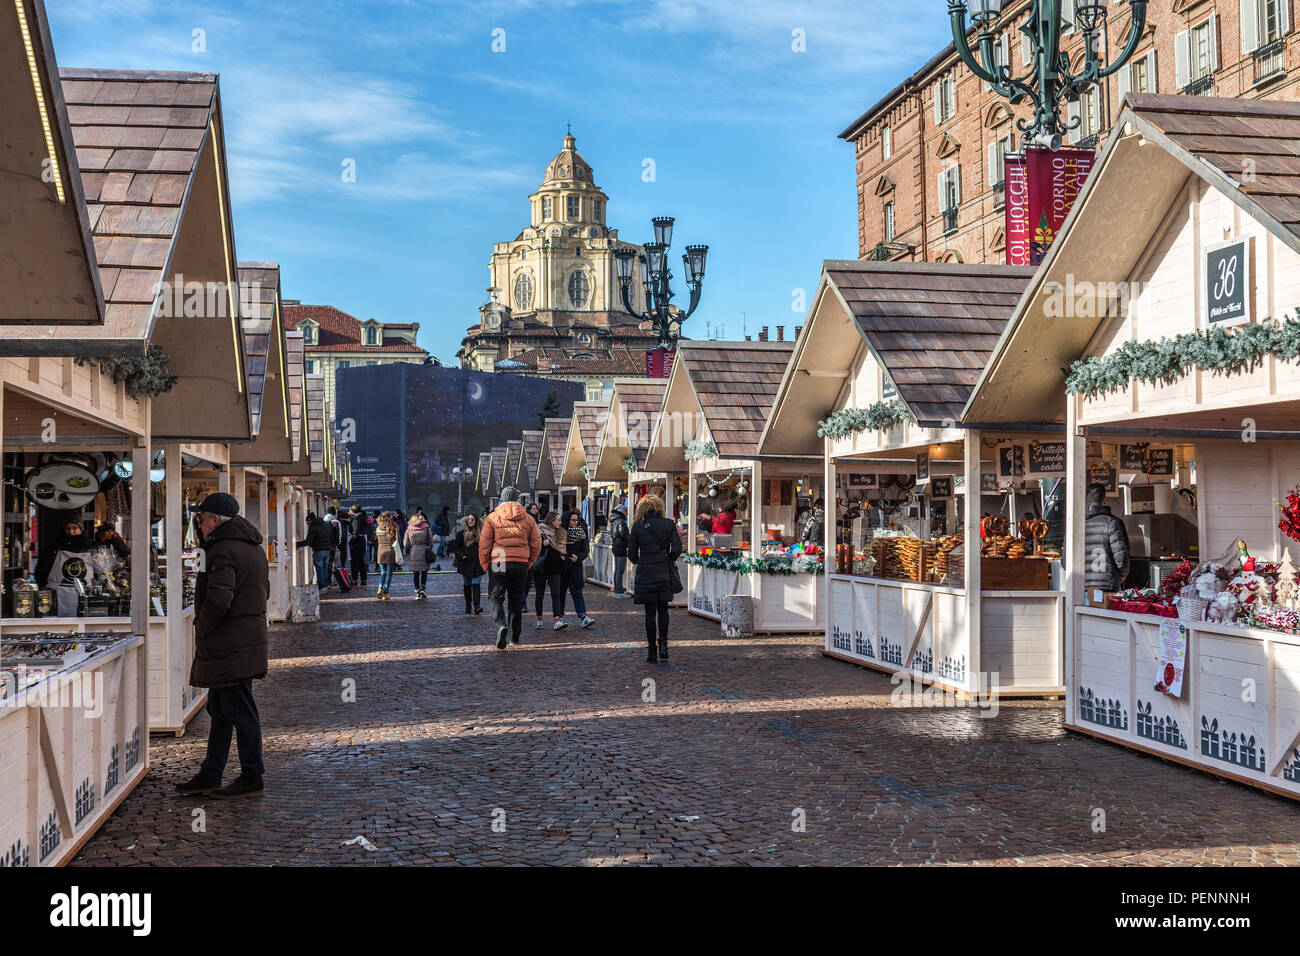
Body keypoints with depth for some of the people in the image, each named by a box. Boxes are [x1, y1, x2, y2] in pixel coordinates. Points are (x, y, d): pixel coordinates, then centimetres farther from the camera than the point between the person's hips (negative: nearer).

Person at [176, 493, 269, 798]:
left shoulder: (223, 550, -16)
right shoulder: (255, 549, 15)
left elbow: (218, 600, -26)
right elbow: (263, 591, 22)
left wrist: (203, 628, -10)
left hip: (228, 645, -10)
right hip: (250, 635, 10)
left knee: (240, 712, -3)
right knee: (219, 710, 16)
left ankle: (251, 778, 3)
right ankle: (209, 775, 23)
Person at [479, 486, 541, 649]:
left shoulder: (492, 517, 0)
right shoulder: (528, 519, 6)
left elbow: (484, 544, -2)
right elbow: (536, 544, 7)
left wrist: (485, 564, 9)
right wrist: (528, 563, 18)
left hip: (498, 563, -2)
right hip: (521, 564, 2)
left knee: (497, 598, 4)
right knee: (516, 600, 13)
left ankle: (501, 625, -23)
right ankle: (515, 637, 17)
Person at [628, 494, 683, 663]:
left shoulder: (638, 527, -2)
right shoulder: (669, 524, 0)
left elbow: (632, 553, 1)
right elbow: (677, 548, -7)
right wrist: (668, 560, 11)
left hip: (645, 574, -1)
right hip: (664, 574, 1)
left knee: (650, 613, 3)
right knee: (663, 610, 17)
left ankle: (652, 653, 5)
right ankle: (663, 643, 2)